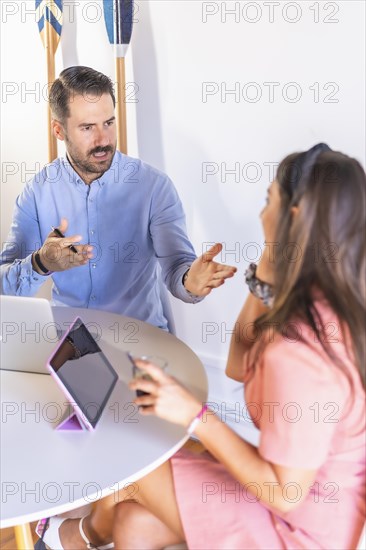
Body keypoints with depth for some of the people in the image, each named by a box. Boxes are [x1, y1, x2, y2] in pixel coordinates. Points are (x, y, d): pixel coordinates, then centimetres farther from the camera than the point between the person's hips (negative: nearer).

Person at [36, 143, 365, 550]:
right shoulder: (331, 305, -5)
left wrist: (194, 416, -24)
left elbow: (285, 495, -25)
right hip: (316, 494, 7)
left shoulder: (300, 351, -33)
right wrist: (263, 282, -4)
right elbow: (239, 367, 6)